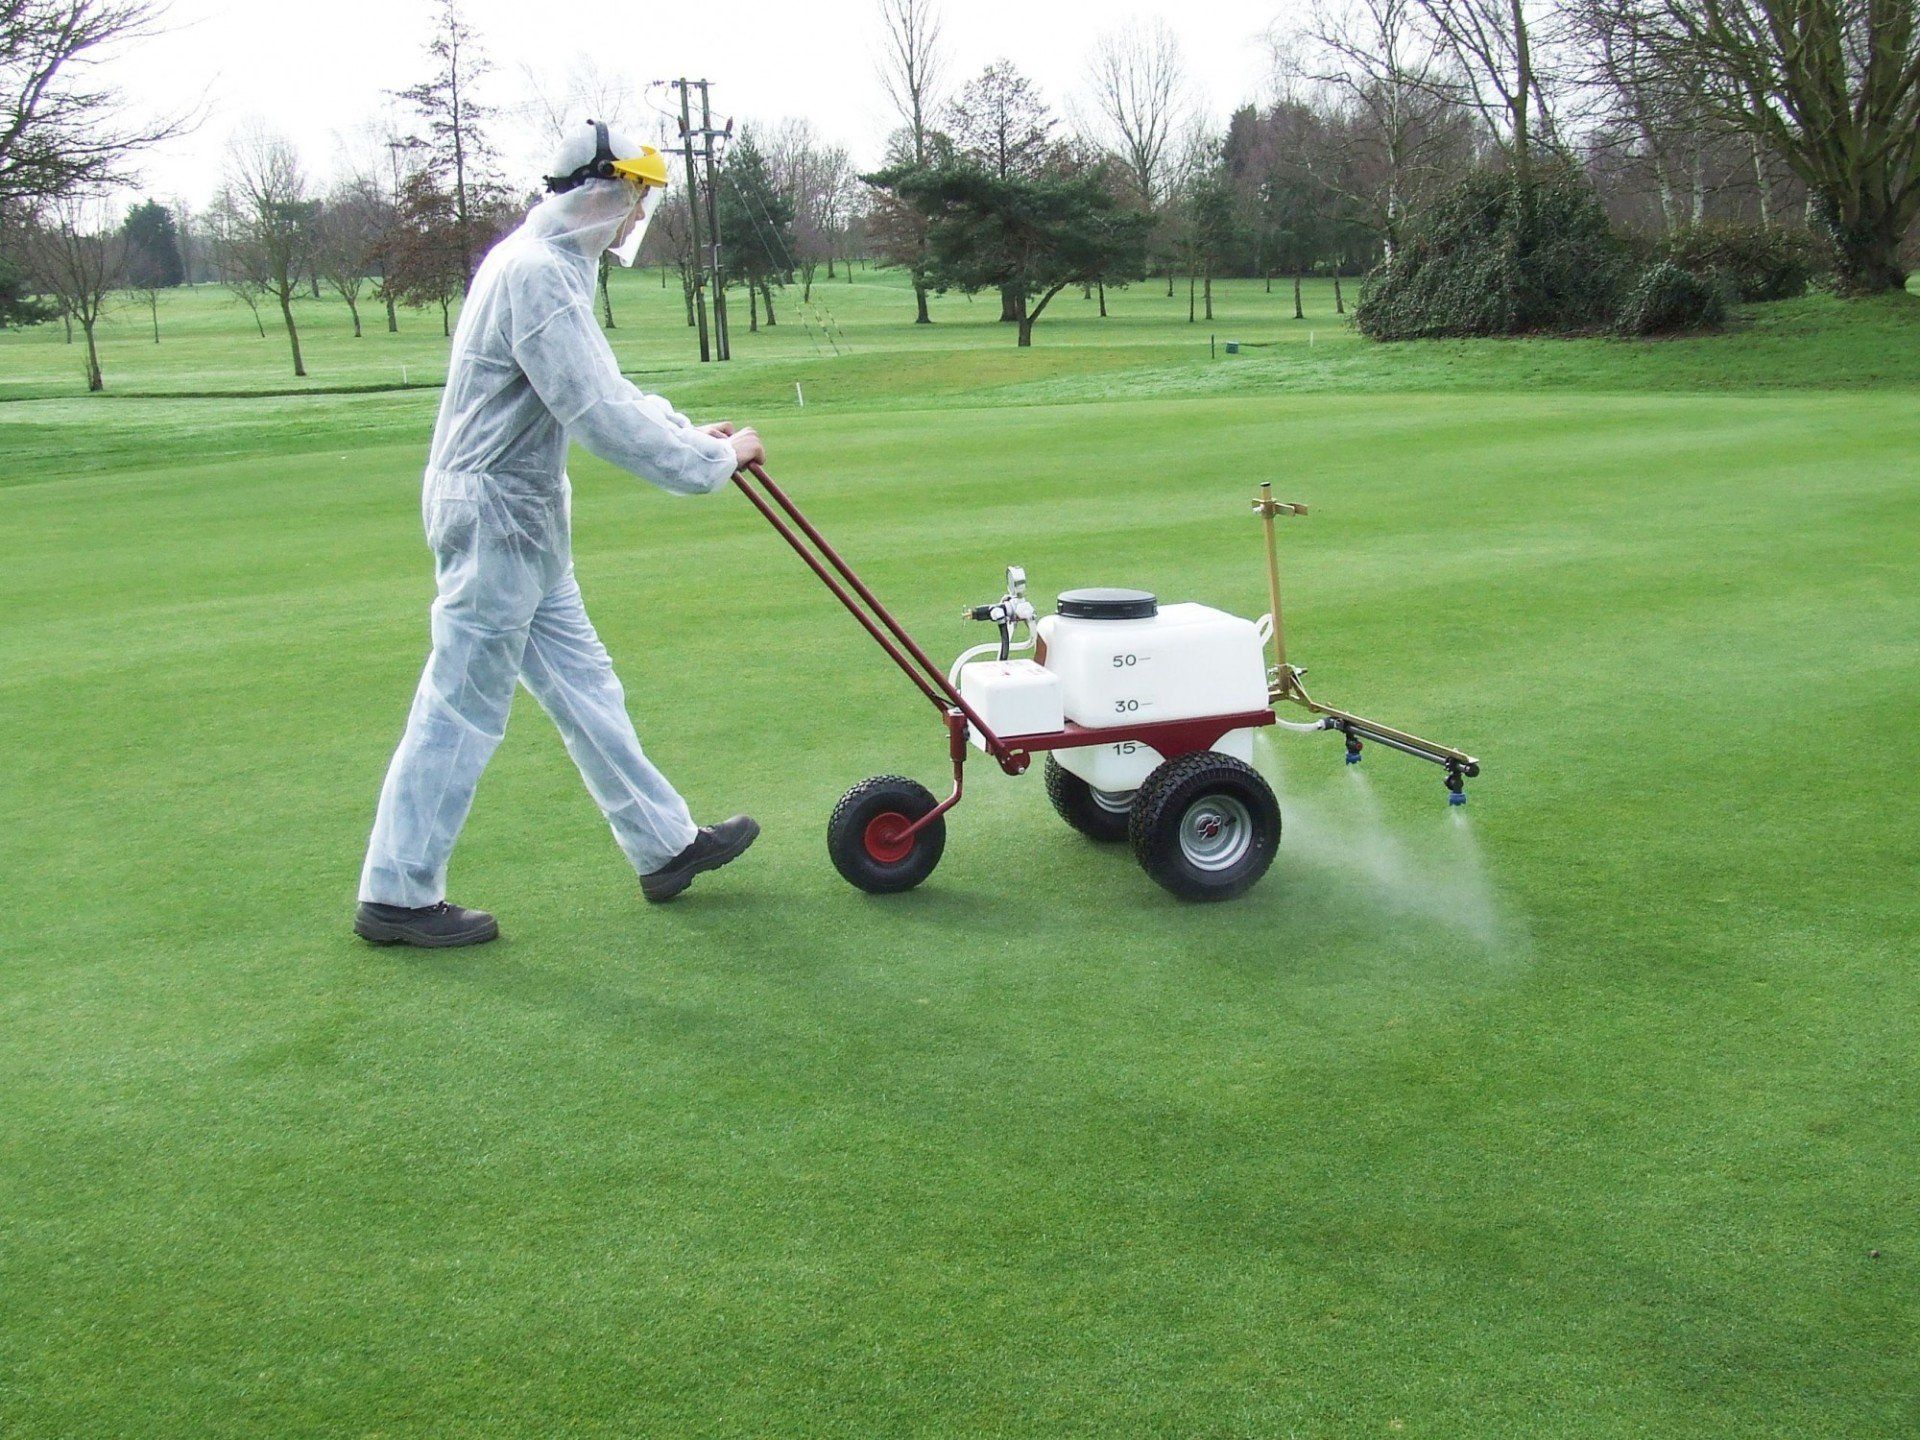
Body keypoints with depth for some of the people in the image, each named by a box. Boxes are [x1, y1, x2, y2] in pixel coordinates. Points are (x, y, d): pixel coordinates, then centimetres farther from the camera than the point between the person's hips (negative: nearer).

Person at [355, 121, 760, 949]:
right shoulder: (536, 273, -20)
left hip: (522, 524, 11)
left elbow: (601, 390, 21)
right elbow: (599, 416, -25)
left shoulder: (553, 266, 13)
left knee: (584, 688, 15)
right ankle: (396, 896, 7)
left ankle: (664, 846, 25)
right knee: (461, 708, -3)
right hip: (495, 518, -11)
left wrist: (689, 431, 10)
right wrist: (711, 460, -17)